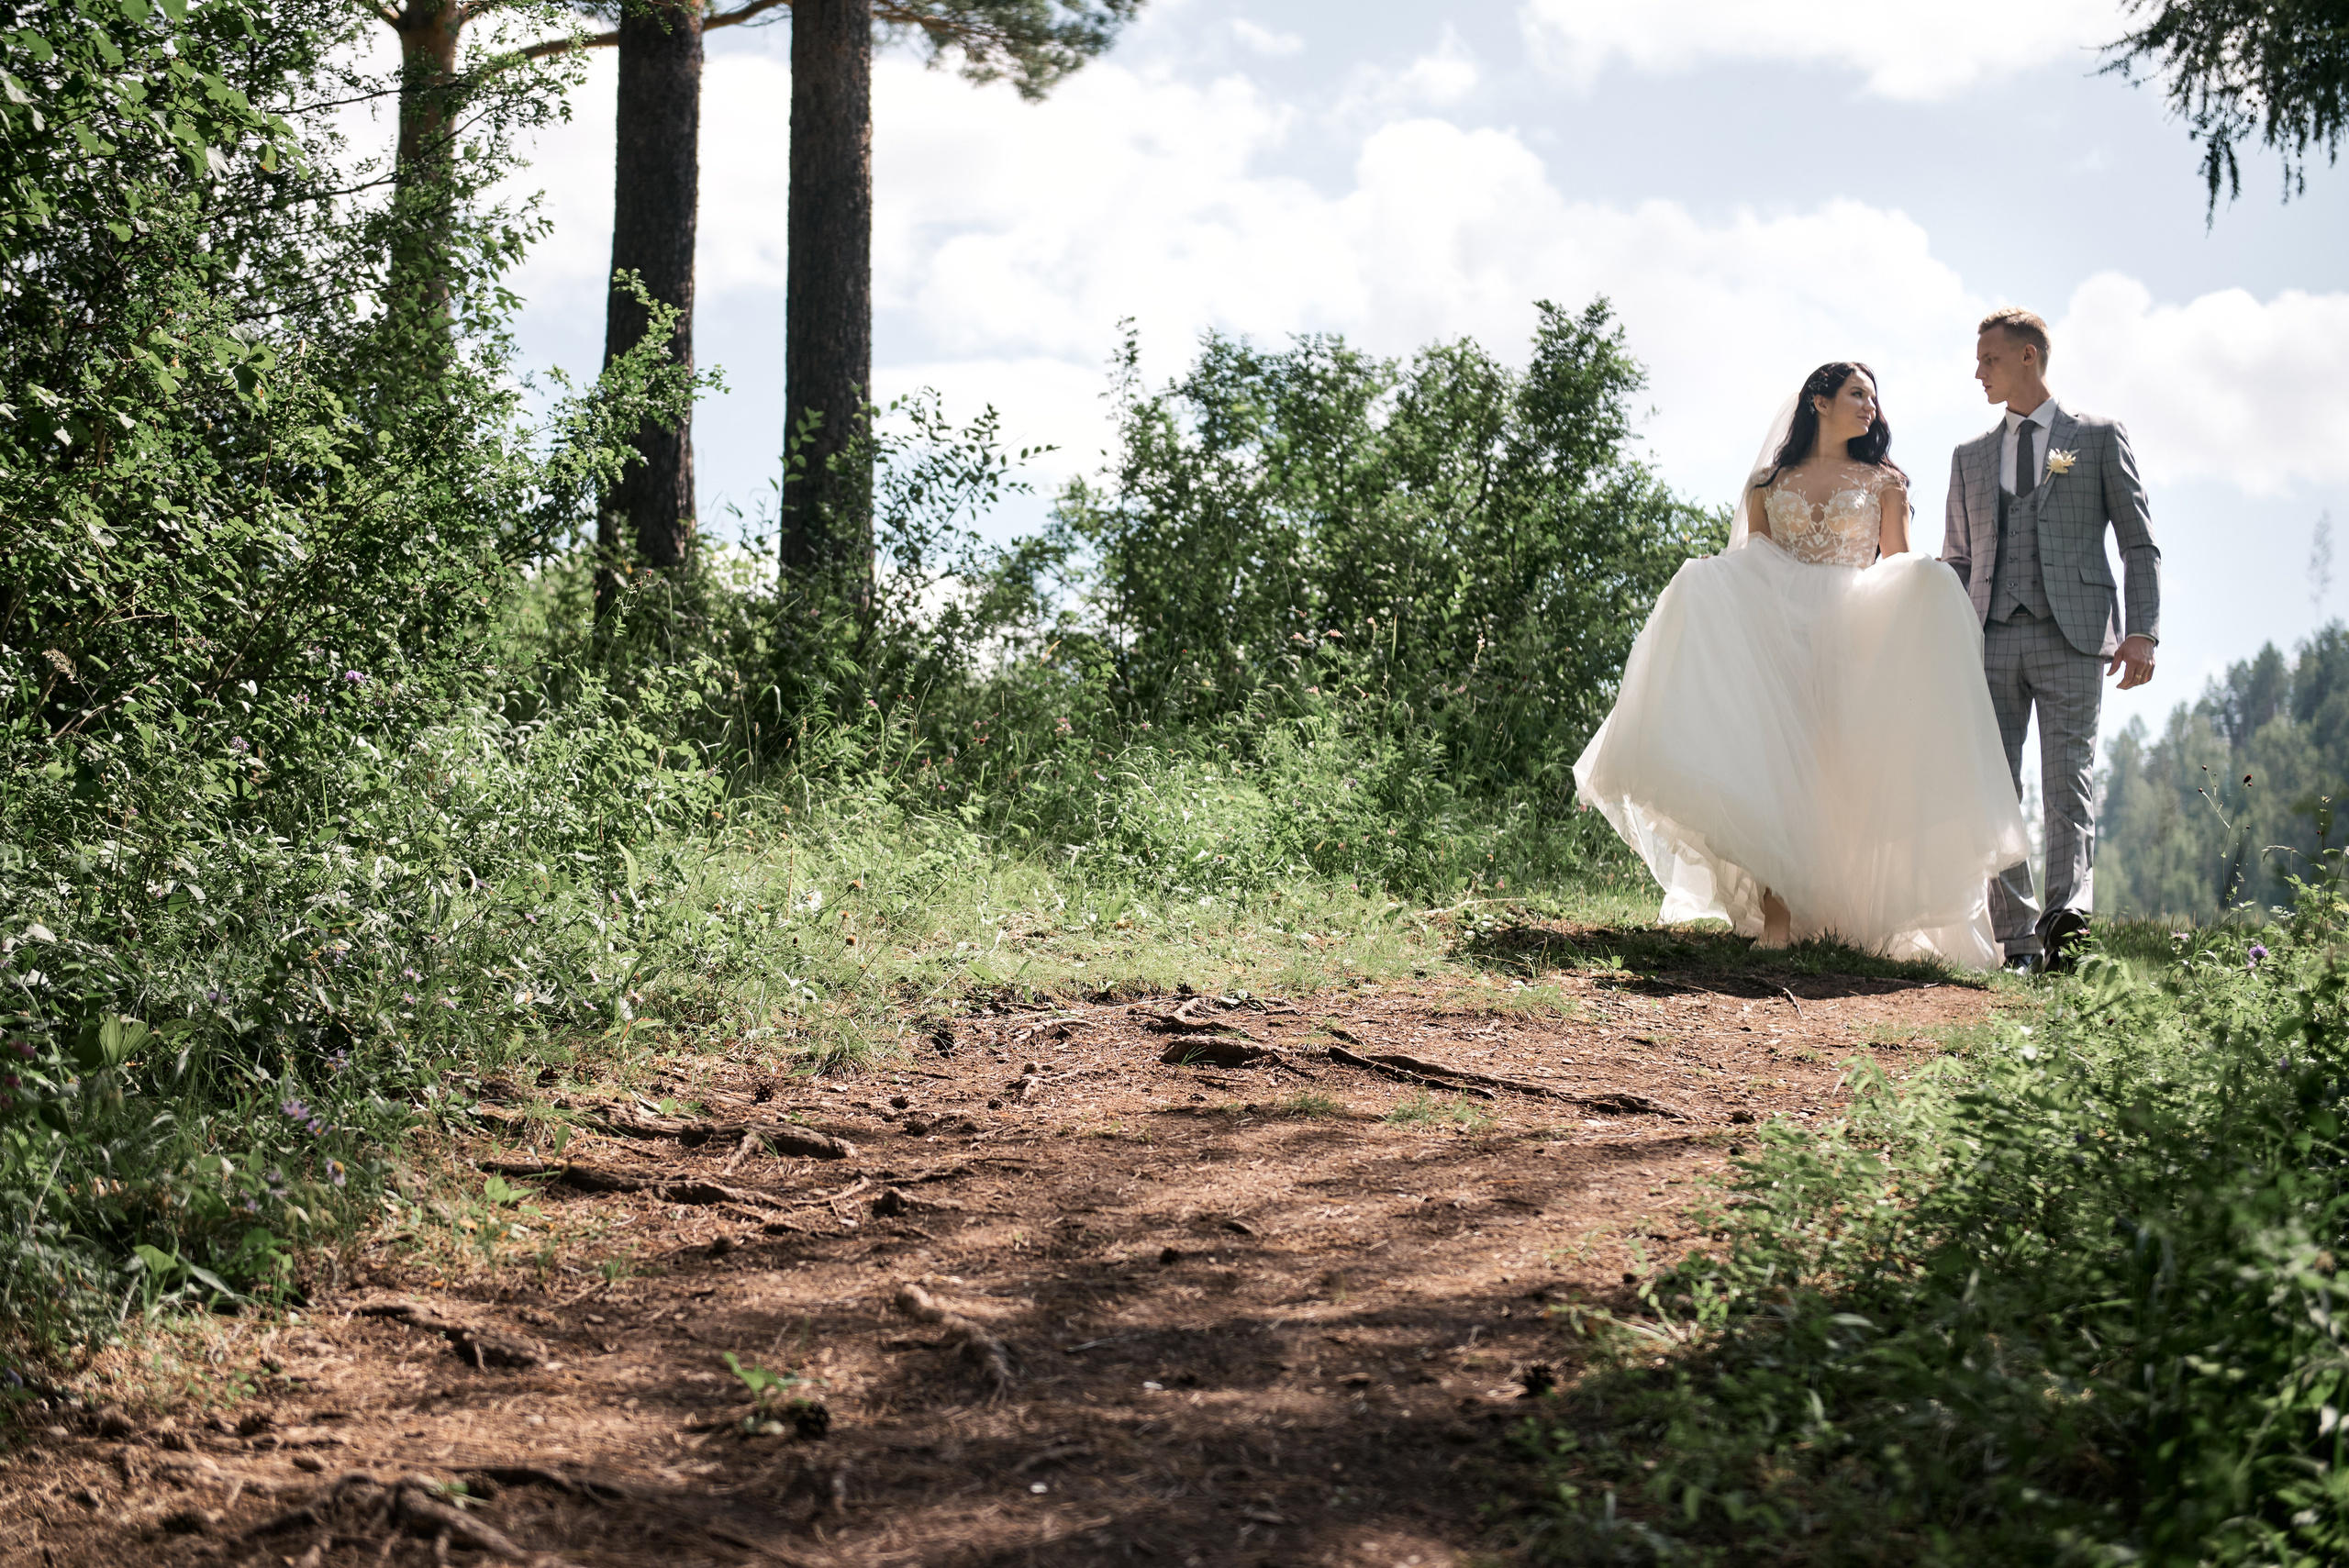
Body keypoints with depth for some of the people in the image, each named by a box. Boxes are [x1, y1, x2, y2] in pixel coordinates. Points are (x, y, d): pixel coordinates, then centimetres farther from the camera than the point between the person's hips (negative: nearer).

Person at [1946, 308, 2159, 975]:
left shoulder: (2099, 437, 9)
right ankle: (2017, 938, -3)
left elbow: (2140, 544, 5)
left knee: (2067, 783, -13)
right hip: (1991, 640, 4)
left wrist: (2142, 632, -8)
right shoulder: (1970, 456, 20)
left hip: (2071, 636, -3)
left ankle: (2068, 916, -24)